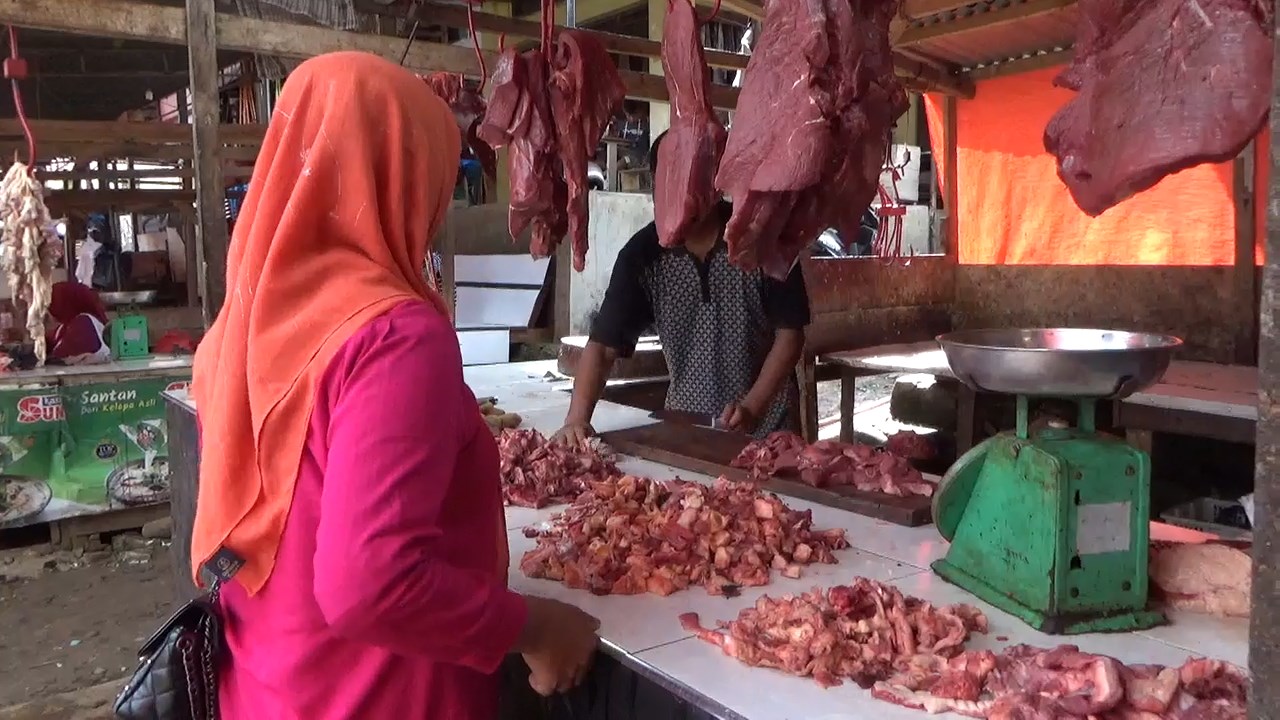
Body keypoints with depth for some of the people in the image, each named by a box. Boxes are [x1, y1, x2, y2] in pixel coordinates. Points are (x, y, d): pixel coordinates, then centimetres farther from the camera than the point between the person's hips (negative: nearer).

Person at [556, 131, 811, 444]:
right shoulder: (642, 253, -8)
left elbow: (790, 334, -10)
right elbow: (604, 345, -10)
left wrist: (752, 408, -20)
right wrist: (577, 418, -24)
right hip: (684, 424, 2)